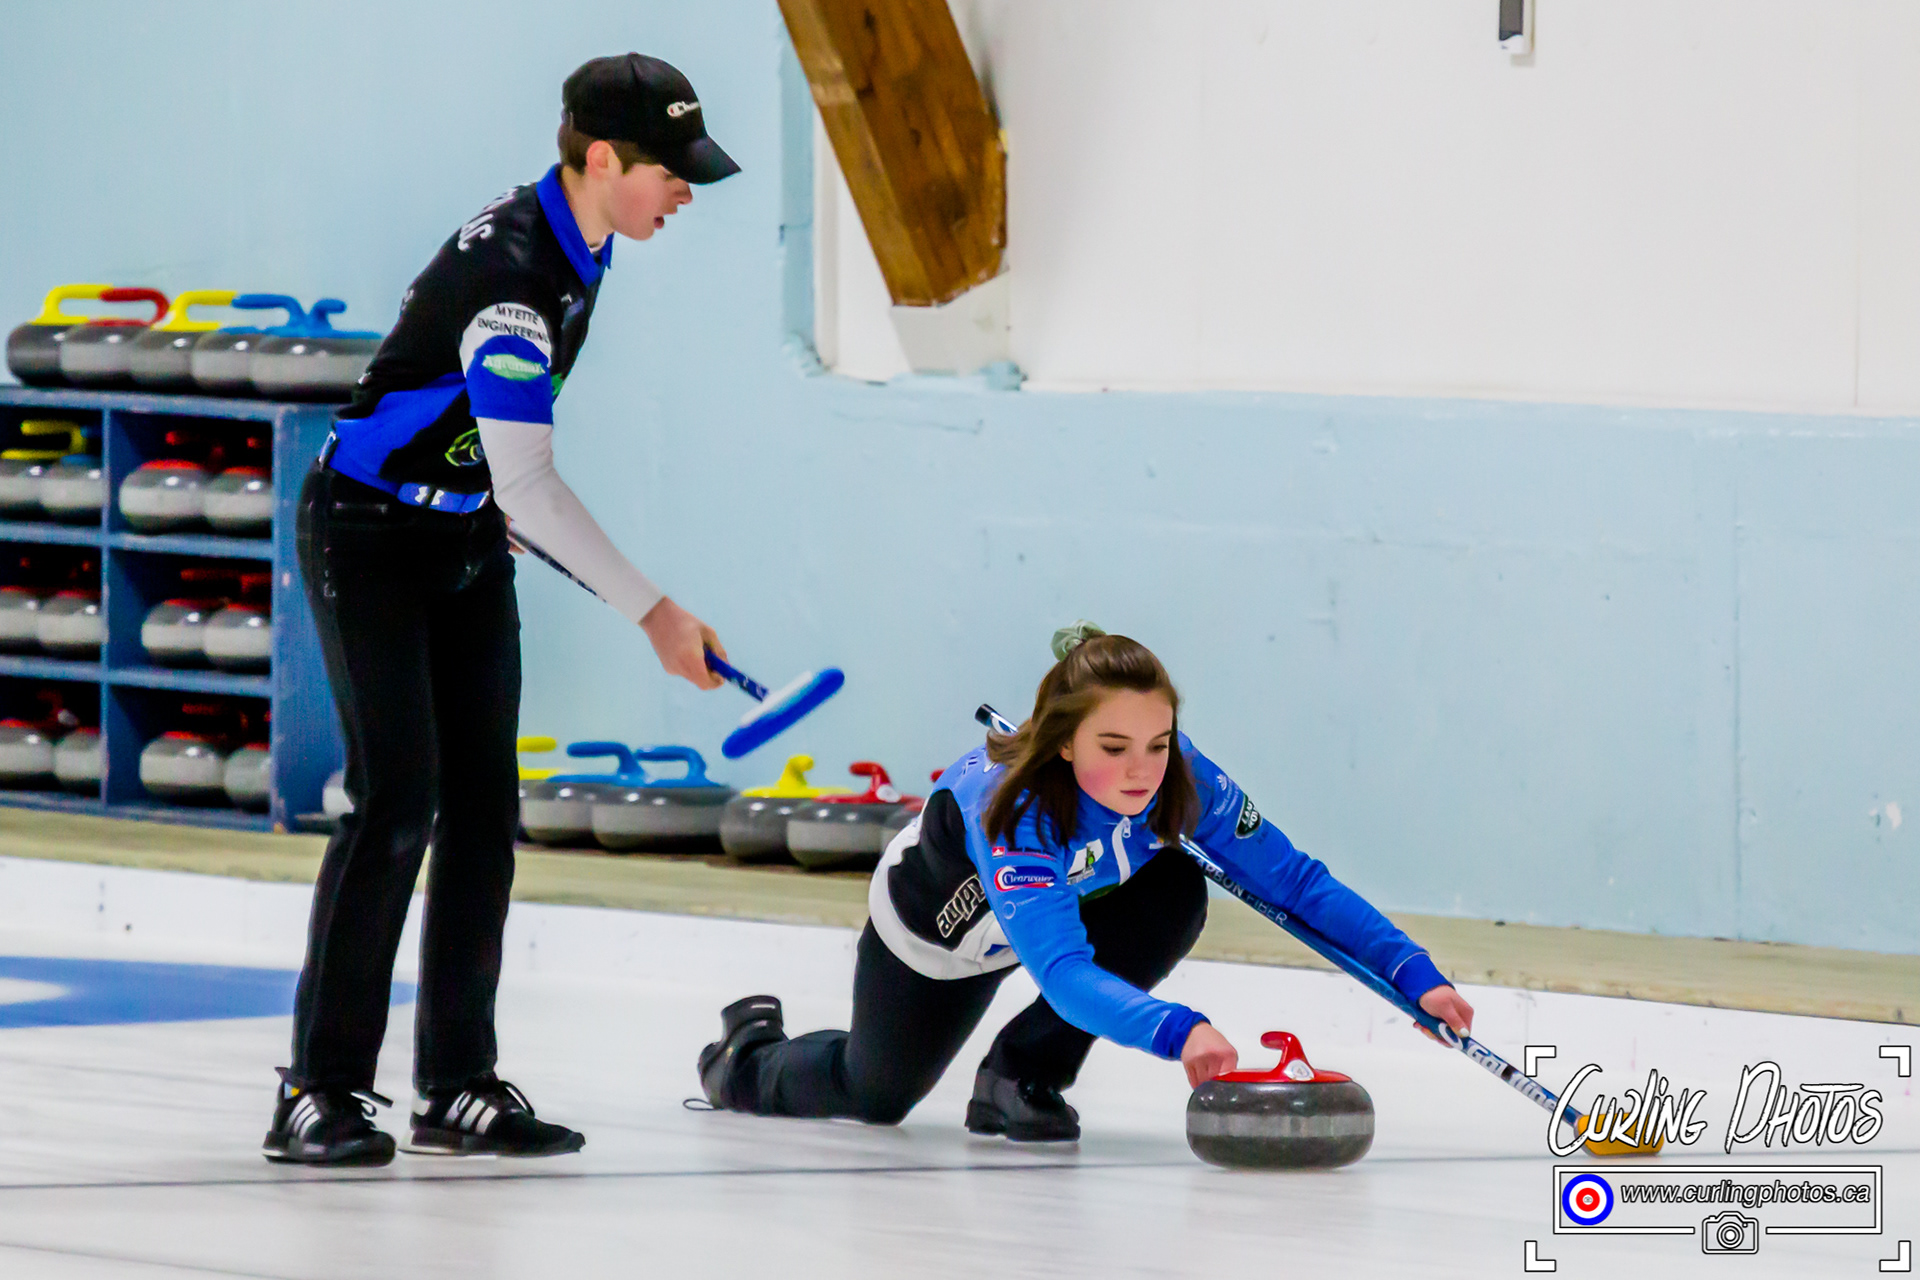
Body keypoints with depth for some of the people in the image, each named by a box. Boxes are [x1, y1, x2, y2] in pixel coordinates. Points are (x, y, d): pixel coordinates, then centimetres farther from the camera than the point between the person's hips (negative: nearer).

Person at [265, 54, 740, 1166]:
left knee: (483, 807, 5)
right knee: (398, 801, -15)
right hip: (370, 537, -9)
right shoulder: (507, 271, -29)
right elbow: (528, 480, -32)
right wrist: (654, 612, -31)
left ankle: (457, 1086, 9)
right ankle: (321, 1092, -10)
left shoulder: (579, 246, 0)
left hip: (467, 540, 9)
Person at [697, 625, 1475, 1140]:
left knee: (1175, 894, -27)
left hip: (1068, 904, 4)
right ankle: (751, 1052, 46)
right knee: (874, 1097, 11)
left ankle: (1024, 1075, -9)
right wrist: (1175, 1030, -72)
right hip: (937, 928, -4)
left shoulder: (1181, 781, -33)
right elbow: (1064, 972, -56)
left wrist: (1412, 974, -37)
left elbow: (1293, 880, -26)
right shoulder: (1009, 803, -46)